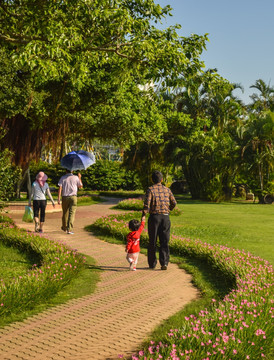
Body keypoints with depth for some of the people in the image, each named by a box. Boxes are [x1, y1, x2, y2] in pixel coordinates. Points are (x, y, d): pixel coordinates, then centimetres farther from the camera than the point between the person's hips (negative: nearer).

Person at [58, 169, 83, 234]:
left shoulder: (63, 178, 4)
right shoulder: (76, 177, 2)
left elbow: (60, 188, -5)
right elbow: (80, 186, 15)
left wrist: (59, 199, -7)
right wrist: (79, 178, 29)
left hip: (65, 197, 2)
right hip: (73, 197, -2)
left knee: (65, 213, 18)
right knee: (72, 213, -5)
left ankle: (64, 227, 35)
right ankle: (69, 229, -17)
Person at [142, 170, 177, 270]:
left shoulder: (150, 189, -5)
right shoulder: (167, 190, 7)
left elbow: (147, 204, -15)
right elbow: (174, 203, 12)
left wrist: (143, 216, -9)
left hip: (154, 217, -2)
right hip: (165, 217, 2)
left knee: (152, 241, 8)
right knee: (164, 242, 4)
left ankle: (152, 264, 15)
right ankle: (164, 263, -7)